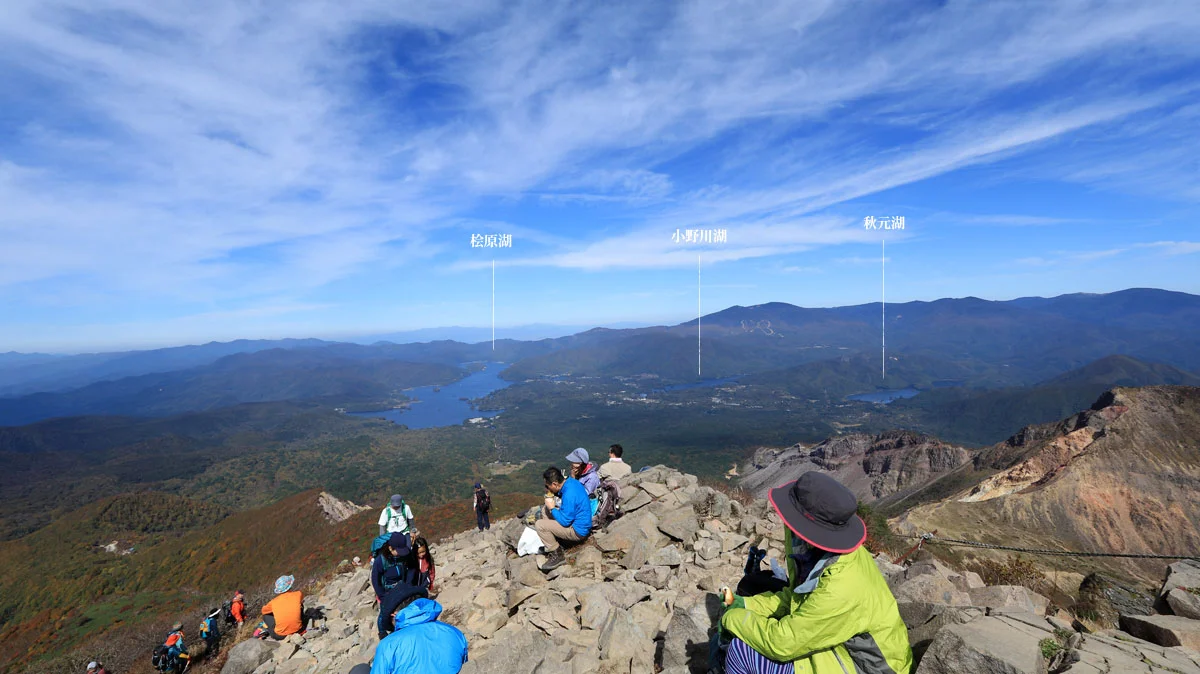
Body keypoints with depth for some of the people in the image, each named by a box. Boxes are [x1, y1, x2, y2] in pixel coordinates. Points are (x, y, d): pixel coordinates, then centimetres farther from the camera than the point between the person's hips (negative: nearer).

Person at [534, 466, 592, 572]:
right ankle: (554, 546, 19)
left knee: (539, 525, -13)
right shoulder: (571, 481, -3)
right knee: (544, 510, 16)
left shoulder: (569, 495, -31)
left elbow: (565, 522, -23)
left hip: (578, 531, -10)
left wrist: (552, 508, -11)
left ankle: (557, 555, 0)